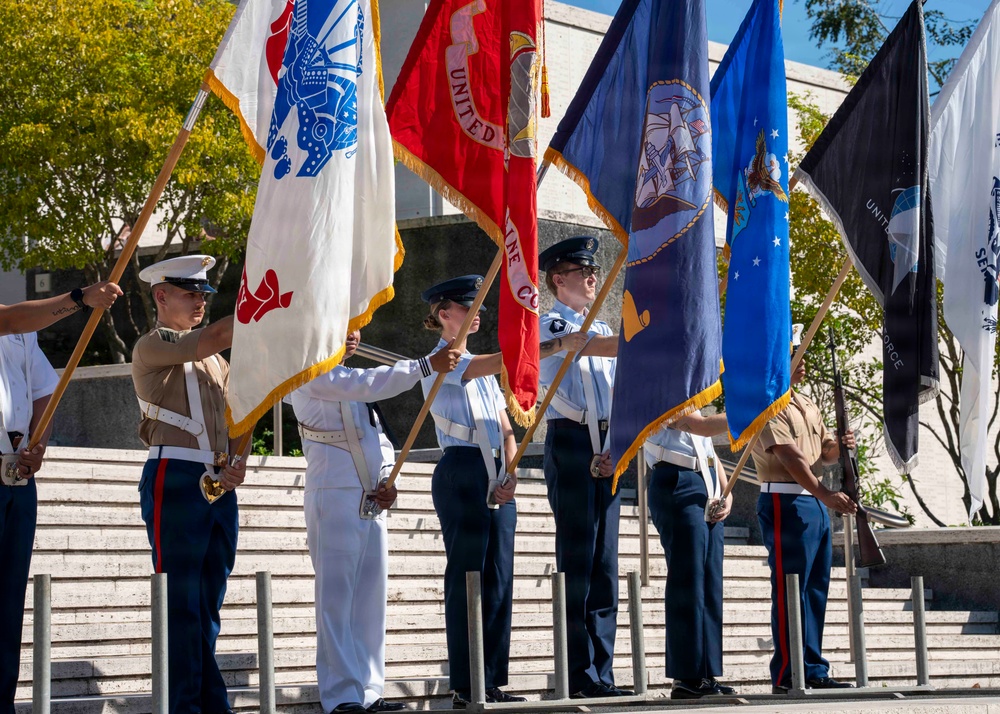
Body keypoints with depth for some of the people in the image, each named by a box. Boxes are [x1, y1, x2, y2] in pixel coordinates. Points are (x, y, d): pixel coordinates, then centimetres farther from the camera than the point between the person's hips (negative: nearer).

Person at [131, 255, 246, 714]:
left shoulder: (214, 361, 23)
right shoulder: (152, 346, -2)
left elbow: (233, 419, 21)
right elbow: (215, 337, -17)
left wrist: (238, 461, 0)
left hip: (220, 487, 7)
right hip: (175, 481, -7)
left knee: (207, 606, 7)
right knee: (181, 603, -8)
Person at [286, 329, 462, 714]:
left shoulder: (344, 376, 22)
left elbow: (376, 435, 20)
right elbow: (368, 384, -23)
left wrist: (388, 479, 1)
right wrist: (427, 365, -26)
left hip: (371, 501, 9)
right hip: (335, 498, -9)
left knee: (370, 597, 8)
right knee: (338, 596, -9)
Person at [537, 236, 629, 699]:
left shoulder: (601, 327, 20)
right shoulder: (549, 326, 0)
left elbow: (617, 395, 11)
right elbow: (591, 346, -19)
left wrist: (616, 447, -4)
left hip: (606, 450, 7)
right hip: (571, 443, -7)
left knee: (604, 564, 5)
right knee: (578, 560, -9)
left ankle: (602, 673, 7)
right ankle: (581, 675, -8)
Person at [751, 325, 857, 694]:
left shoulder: (806, 405, 20)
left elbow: (823, 452, 20)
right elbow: (788, 456, -20)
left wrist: (840, 447, -5)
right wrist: (826, 494, -29)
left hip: (817, 503, 9)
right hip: (786, 502, -9)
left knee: (816, 590, 10)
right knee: (790, 590, -8)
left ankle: (813, 670, 15)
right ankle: (787, 675, -6)